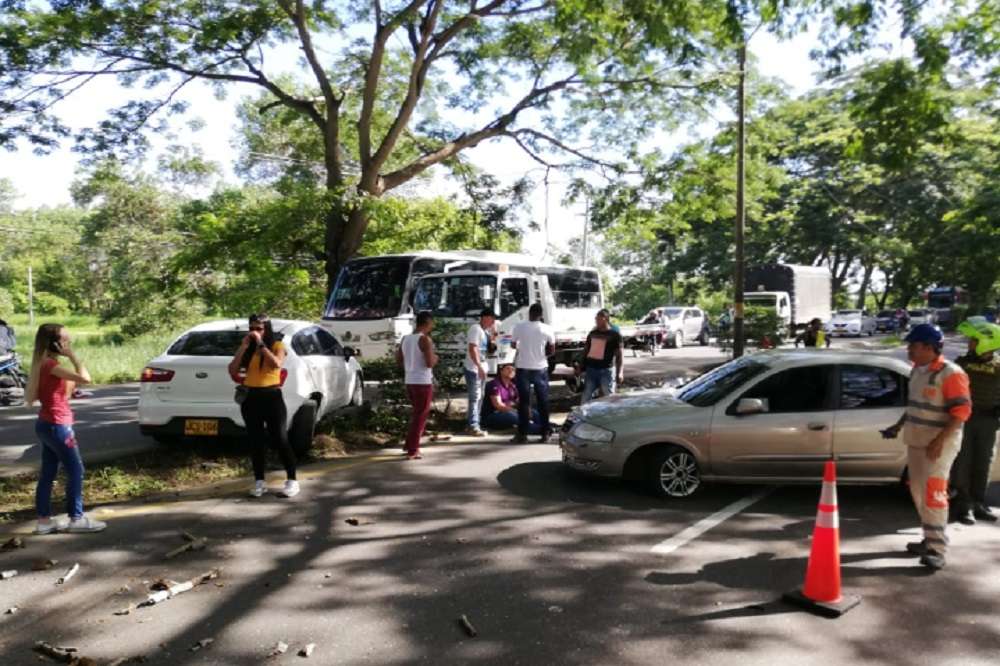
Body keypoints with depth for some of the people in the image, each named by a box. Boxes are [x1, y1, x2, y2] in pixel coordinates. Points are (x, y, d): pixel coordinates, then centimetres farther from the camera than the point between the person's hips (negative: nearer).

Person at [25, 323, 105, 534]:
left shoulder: (45, 364, 11)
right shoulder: (50, 364, -18)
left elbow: (64, 392, 15)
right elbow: (85, 378, -27)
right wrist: (72, 356, -16)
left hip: (47, 424, 9)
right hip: (57, 425, -9)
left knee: (48, 473, 11)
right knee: (75, 470, -2)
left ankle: (44, 521, 17)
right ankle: (76, 518, 4)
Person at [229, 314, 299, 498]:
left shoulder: (277, 345, 0)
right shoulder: (247, 349, 10)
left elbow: (277, 364, -21)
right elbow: (232, 370, -2)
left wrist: (261, 344, -17)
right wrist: (243, 346, -7)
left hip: (272, 397, -4)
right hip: (251, 398, 4)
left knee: (280, 440, -4)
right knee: (256, 441, 6)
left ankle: (292, 481, 3)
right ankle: (259, 482, 14)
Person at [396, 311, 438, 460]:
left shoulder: (405, 339, 7)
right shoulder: (425, 340, -15)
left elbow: (399, 360, 13)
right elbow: (430, 363, -20)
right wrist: (435, 358, 0)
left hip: (409, 381, 7)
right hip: (423, 382, -7)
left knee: (417, 413, 22)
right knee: (421, 415, 2)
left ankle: (410, 445, 26)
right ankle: (412, 451, 2)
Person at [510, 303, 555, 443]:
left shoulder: (519, 327, -8)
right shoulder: (547, 329, -6)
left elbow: (513, 345, 7)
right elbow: (552, 351, 1)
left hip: (523, 368, -1)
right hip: (541, 368, 1)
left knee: (523, 402, 4)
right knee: (543, 401, 10)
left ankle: (522, 434, 4)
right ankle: (545, 433, 13)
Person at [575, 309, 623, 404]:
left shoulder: (615, 335, -3)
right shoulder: (592, 333, 13)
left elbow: (619, 355, -5)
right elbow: (586, 350, 18)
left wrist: (619, 373, -13)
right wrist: (580, 367, 13)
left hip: (606, 370, -5)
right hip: (590, 369, 5)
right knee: (585, 398, 8)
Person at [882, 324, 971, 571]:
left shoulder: (950, 373, -15)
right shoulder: (917, 370, 10)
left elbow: (962, 411, -19)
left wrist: (940, 440, -25)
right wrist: (899, 425, 14)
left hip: (938, 444, -9)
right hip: (916, 440, 9)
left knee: (933, 494, -12)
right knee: (918, 491, 13)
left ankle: (937, 549, -7)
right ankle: (930, 539, 25)